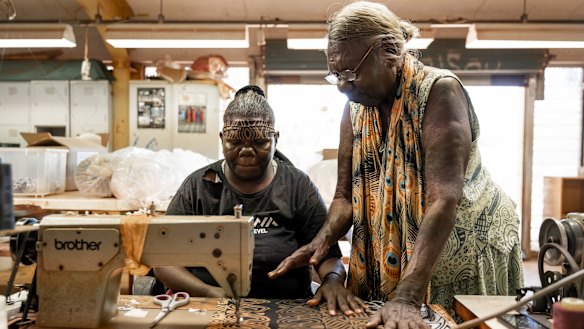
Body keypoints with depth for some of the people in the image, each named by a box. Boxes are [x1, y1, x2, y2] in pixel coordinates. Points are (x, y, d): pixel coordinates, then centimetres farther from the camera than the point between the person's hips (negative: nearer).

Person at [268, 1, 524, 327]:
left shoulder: (439, 90, -22)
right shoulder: (356, 107, -3)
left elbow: (443, 199, -31)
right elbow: (346, 195, -1)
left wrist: (408, 296, -37)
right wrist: (323, 240, -21)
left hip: (467, 249, -4)